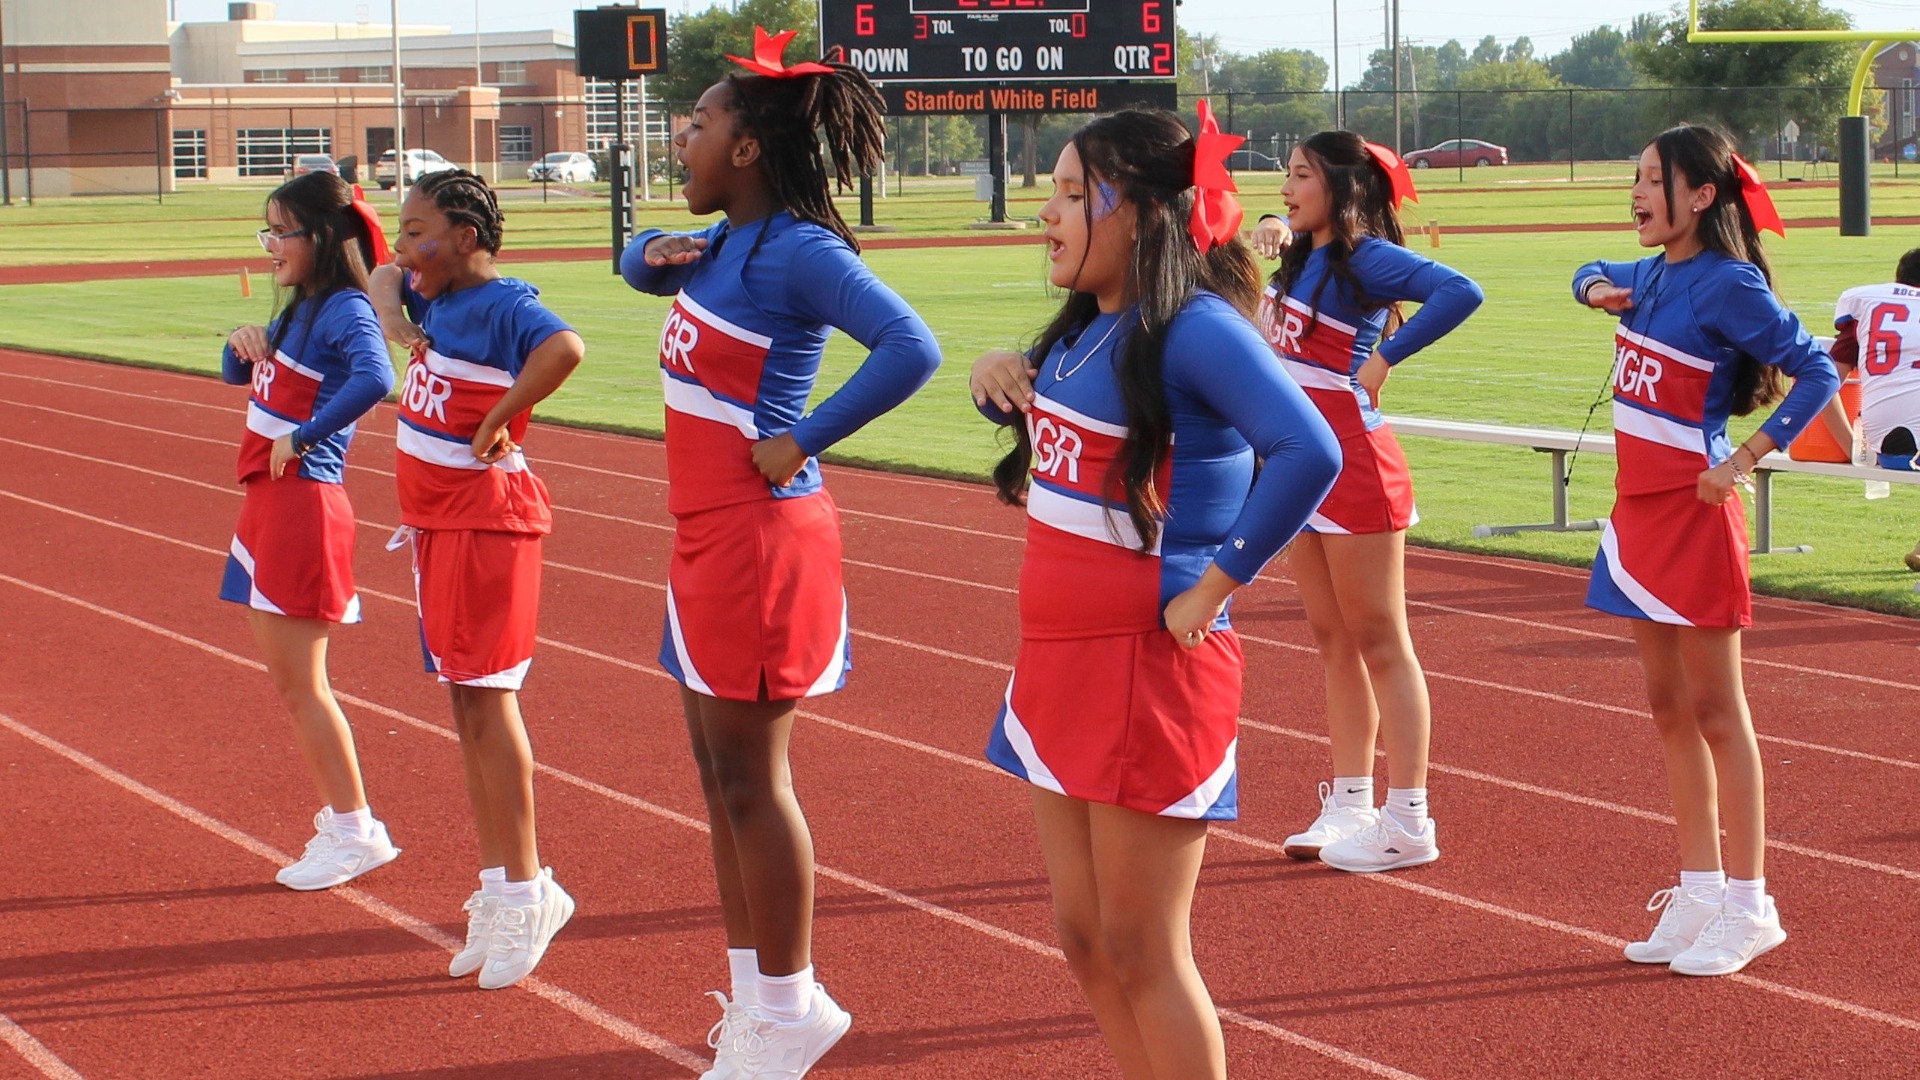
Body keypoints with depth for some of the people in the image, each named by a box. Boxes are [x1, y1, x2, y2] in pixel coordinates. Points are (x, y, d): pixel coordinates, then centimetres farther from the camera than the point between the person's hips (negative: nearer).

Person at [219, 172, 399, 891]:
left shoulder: (345, 309, -14)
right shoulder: (301, 310, 14)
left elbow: (374, 378, -34)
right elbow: (237, 374, 26)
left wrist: (303, 434, -24)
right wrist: (244, 345, 4)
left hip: (304, 502, -10)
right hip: (267, 501, 10)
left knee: (301, 683, -5)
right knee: (287, 682, 13)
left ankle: (356, 832, 3)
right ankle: (340, 821, 19)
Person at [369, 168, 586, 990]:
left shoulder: (503, 305, -16)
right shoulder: (439, 298, 10)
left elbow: (564, 348, -36)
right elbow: (385, 278, 31)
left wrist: (500, 418, -25)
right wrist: (391, 312, 9)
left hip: (486, 517, -10)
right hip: (436, 519, 10)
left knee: (485, 698, -7)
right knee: (465, 705, 12)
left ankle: (526, 891, -1)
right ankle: (499, 886, 19)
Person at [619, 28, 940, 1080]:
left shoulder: (800, 252, -17)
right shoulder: (726, 243, 9)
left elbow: (910, 348, -29)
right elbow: (643, 260, 31)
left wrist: (804, 441, -23)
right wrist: (657, 253, 7)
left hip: (759, 536, -10)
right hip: (707, 532, 10)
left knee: (748, 776, -2)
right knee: (720, 770, 15)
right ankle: (754, 993, 25)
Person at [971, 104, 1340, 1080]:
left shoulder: (1195, 329, -17)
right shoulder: (1082, 327, 10)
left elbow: (1308, 454, -30)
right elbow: (1040, 408, 30)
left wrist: (1214, 586, -23)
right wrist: (996, 375, 7)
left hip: (1150, 665, -9)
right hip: (1057, 661, 9)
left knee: (1140, 954, -1)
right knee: (1085, 940, 15)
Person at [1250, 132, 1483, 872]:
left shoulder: (1365, 258, -16)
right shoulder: (1303, 255, 9)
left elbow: (1459, 292, -31)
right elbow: (1286, 224, 35)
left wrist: (1385, 357, -25)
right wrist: (1274, 229, 12)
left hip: (1354, 465, -9)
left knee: (1379, 644, -3)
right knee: (1333, 640, 13)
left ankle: (1408, 823, 1)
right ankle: (1350, 806, 21)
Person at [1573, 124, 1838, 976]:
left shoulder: (1727, 284, -15)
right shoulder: (1653, 276, 8)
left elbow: (1817, 372, -17)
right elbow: (1597, 277, 31)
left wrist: (1748, 458, -20)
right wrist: (1597, 289, 9)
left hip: (1693, 514, -8)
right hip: (1638, 508, 8)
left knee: (1715, 712, -2)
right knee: (1669, 708, 12)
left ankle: (1747, 907, 6)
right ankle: (1698, 893, 20)